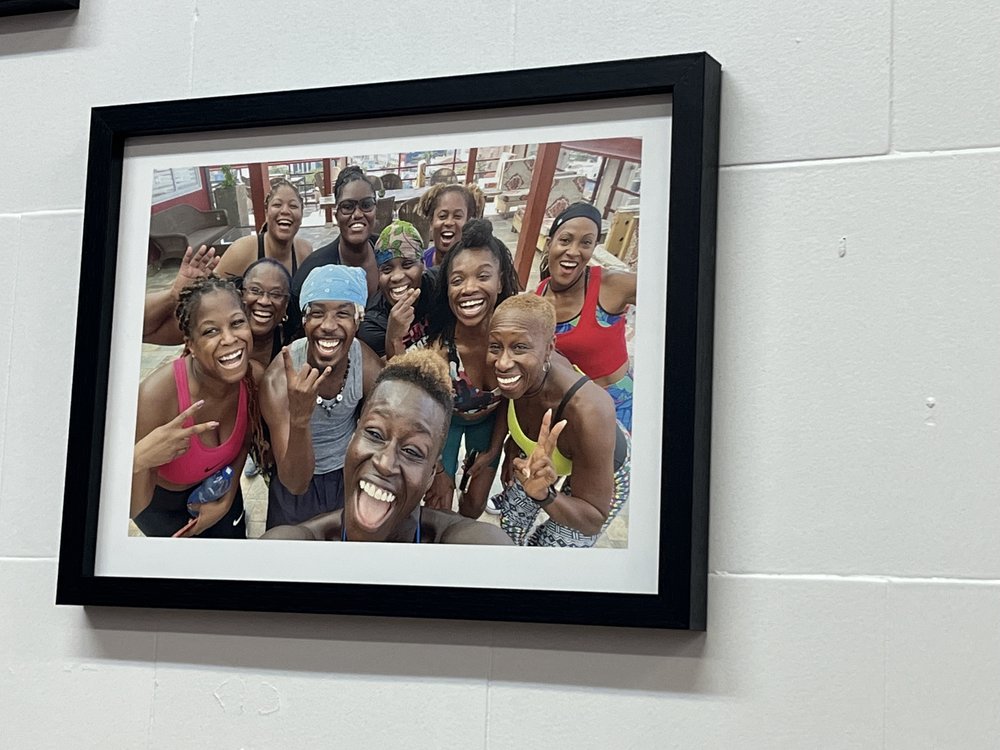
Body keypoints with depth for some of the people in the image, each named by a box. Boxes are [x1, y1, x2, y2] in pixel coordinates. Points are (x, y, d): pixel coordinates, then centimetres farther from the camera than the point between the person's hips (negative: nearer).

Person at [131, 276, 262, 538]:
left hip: (217, 484, 4)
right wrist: (136, 462, -56)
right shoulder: (157, 394, -41)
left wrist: (227, 499, -5)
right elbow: (135, 508, -38)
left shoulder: (252, 375, -26)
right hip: (160, 498, -4)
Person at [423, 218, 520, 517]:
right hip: (446, 421, -2)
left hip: (489, 421, 3)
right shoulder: (439, 349, -37)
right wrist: (439, 471, -8)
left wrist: (493, 450, 1)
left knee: (475, 506, 16)